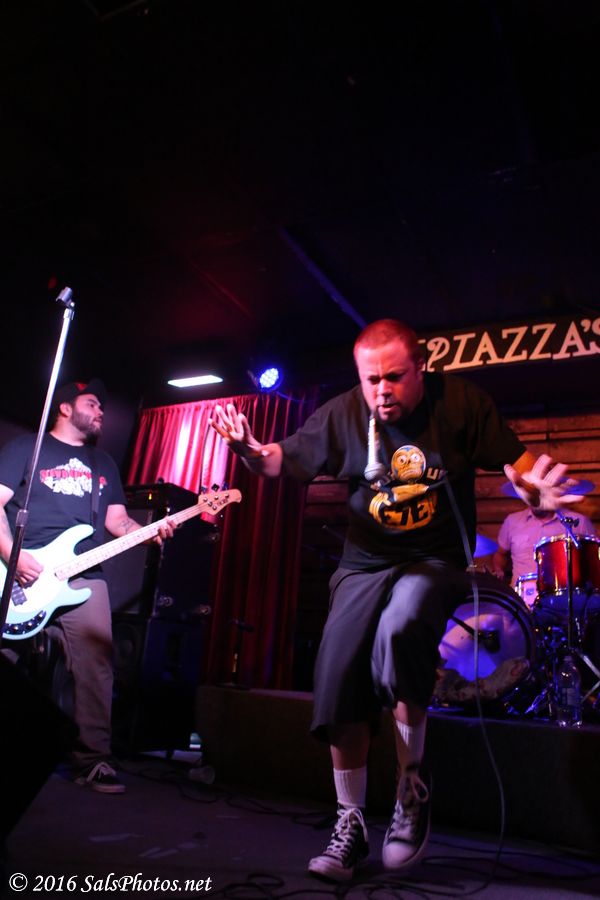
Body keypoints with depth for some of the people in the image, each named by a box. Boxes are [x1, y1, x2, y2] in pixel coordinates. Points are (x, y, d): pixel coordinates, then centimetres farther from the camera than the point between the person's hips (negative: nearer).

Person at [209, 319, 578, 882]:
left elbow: (514, 461, -5)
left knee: (400, 630, -32)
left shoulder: (460, 402, -7)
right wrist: (251, 449, -22)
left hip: (436, 562, -2)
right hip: (365, 564, 3)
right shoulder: (343, 414, -4)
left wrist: (534, 490, -28)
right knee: (338, 676, -8)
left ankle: (412, 788, -7)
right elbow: (284, 461, 0)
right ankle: (350, 822, 15)